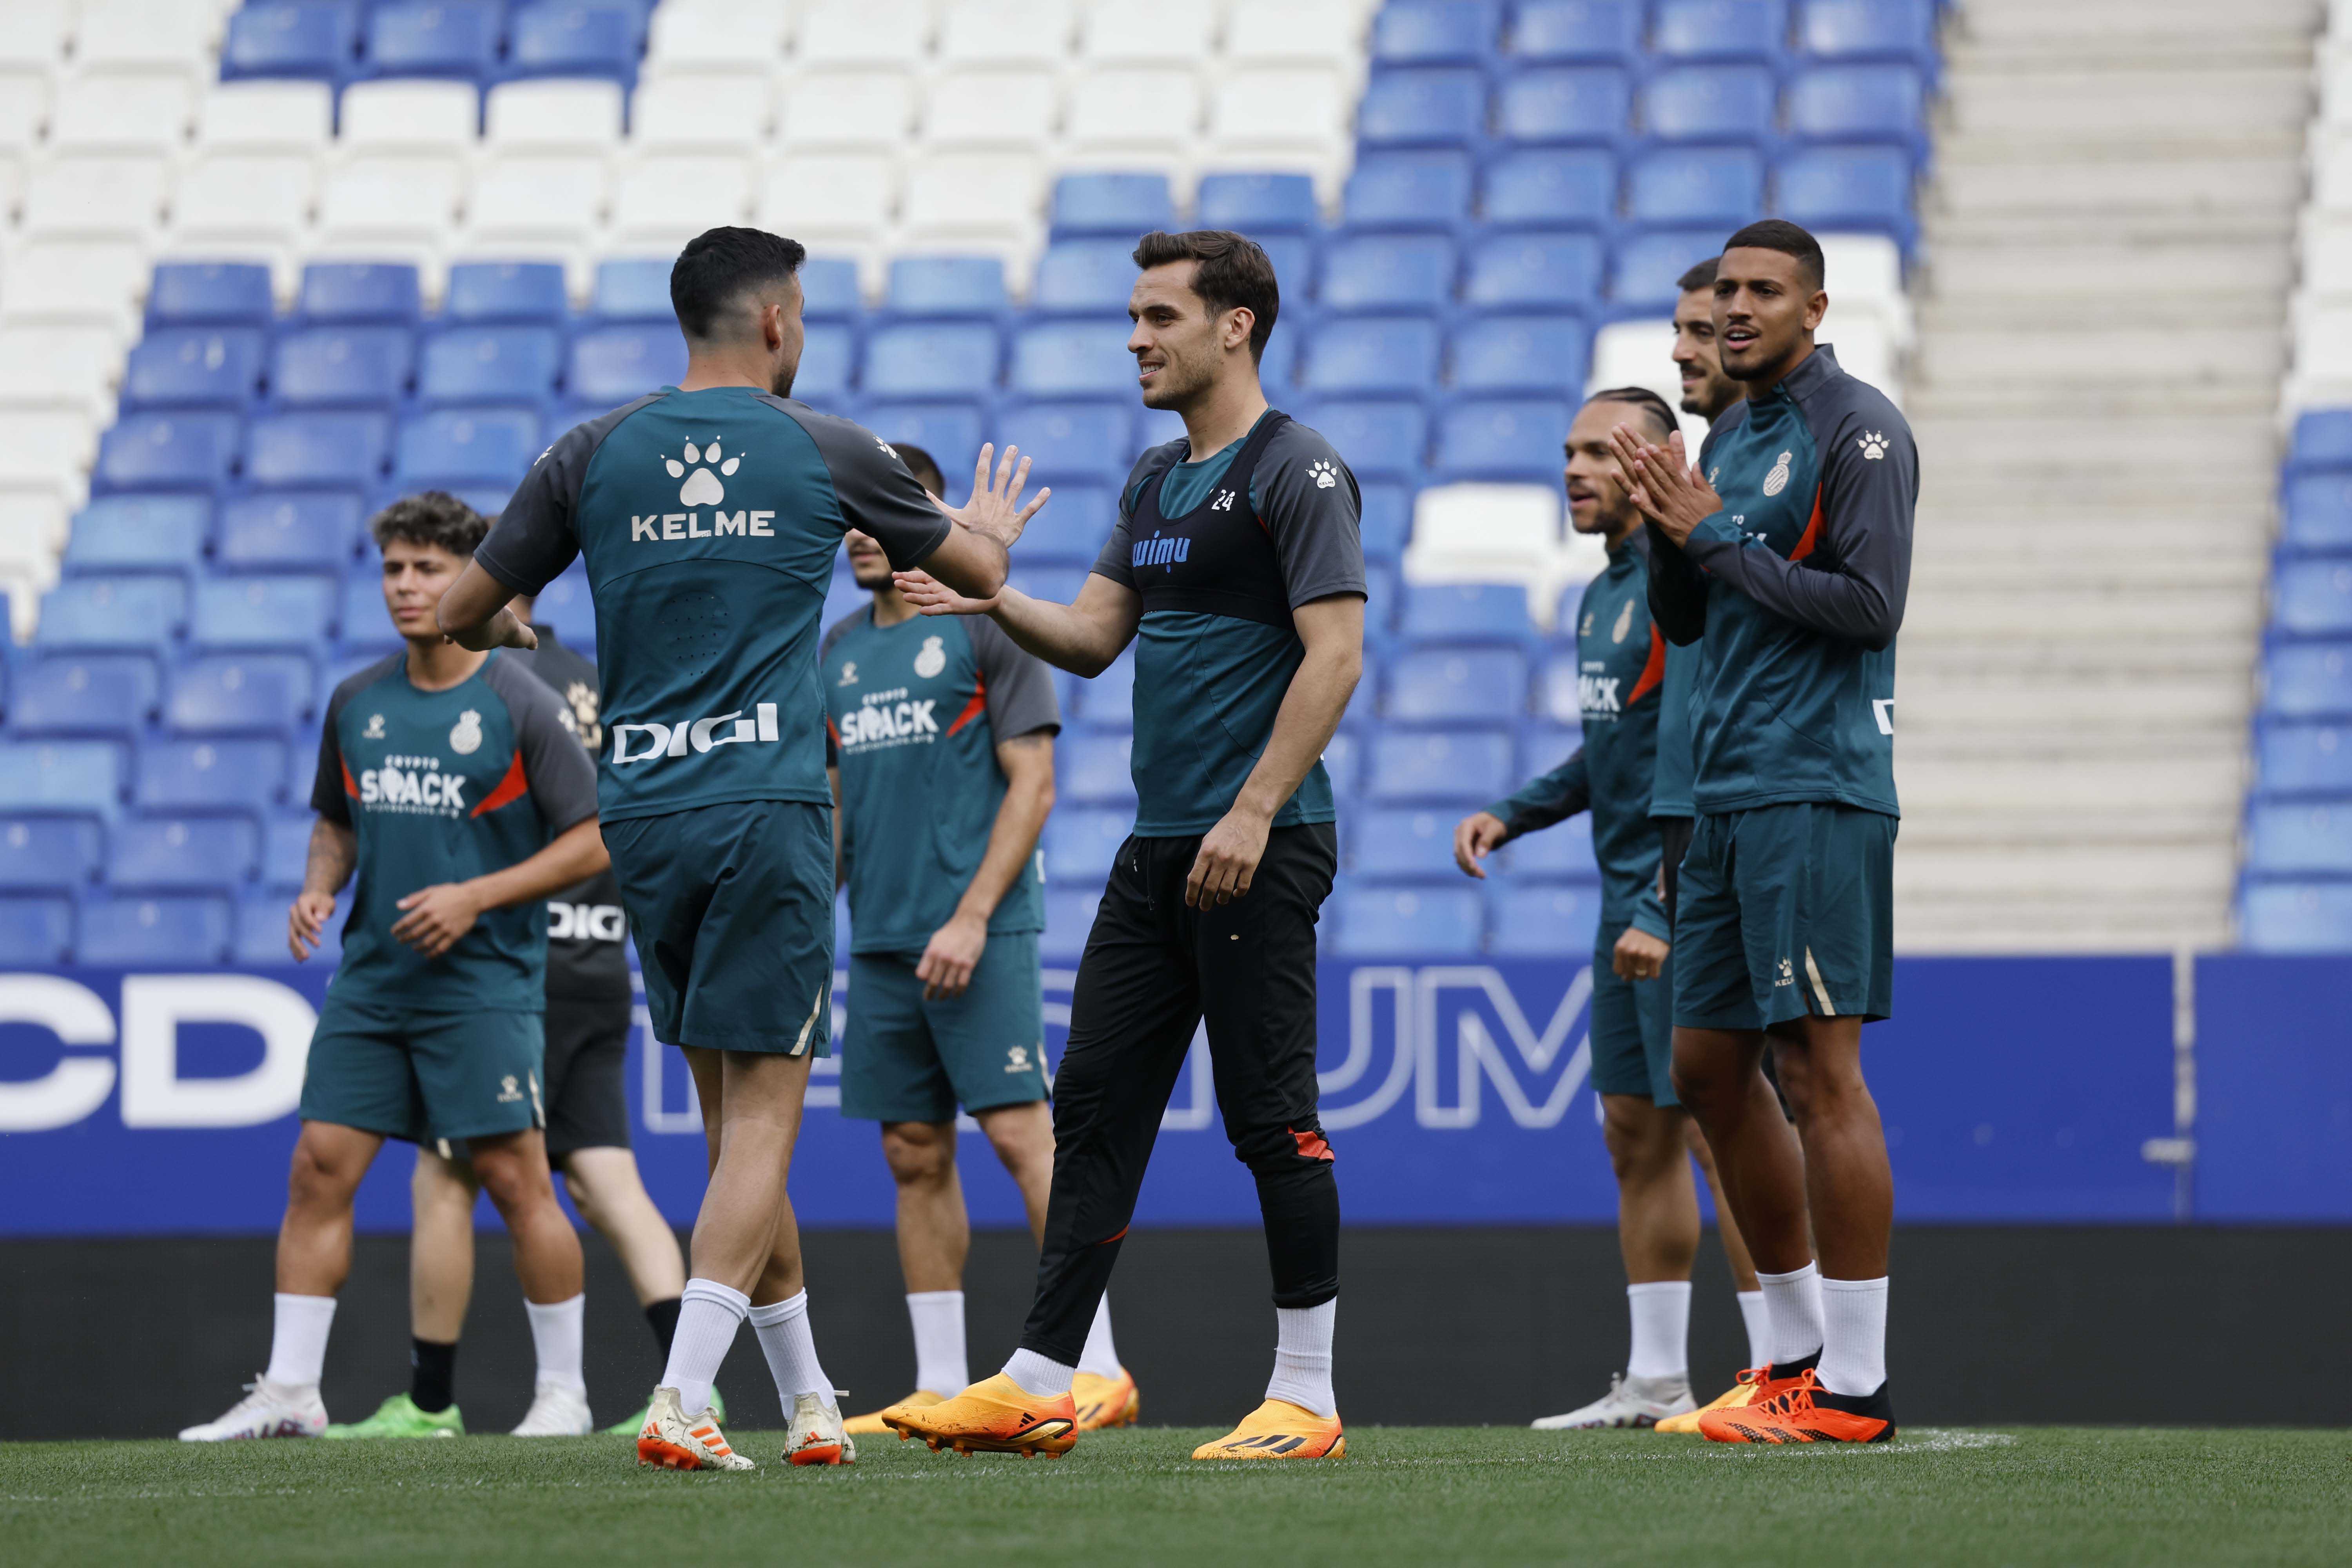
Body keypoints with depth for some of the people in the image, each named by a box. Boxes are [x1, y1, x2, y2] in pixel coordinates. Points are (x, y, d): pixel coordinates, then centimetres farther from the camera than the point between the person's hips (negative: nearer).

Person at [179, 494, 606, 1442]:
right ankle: (289, 1392, 2)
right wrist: (318, 890, 1)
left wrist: (475, 897, -14)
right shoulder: (356, 705, 8)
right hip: (370, 977, 5)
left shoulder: (518, 706, -7)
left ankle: (563, 1386, 7)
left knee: (513, 1176, -6)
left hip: (484, 981, -5)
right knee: (319, 1166, -2)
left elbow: (593, 839, -6)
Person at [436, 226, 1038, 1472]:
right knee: (762, 1115, -4)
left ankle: (810, 1401, 20)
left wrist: (518, 637, 35)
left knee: (731, 1117, 13)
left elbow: (462, 616, 11)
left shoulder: (593, 456, 6)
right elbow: (978, 572, 17)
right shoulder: (825, 452, 2)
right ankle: (680, 1403, -18)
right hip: (768, 809, -3)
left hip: (641, 813, 3)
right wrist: (990, 530, 42)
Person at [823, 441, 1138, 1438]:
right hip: (880, 943, 7)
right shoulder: (839, 653, 16)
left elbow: (1032, 785, -8)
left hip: (976, 936, -7)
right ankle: (939, 1385, 9)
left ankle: (1097, 1367, -11)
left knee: (1021, 1131, -12)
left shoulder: (984, 627, -4)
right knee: (914, 1156, 6)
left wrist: (972, 917, -16)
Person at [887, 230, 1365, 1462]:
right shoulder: (1154, 482, 18)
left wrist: (1254, 814, -21)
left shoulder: (1295, 470, -9)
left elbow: (1335, 652, -16)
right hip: (1157, 851, 9)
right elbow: (1092, 636, 18)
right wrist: (993, 600, -1)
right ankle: (1039, 1384, 8)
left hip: (1260, 849, -9)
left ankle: (1307, 1395, 1)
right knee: (1094, 1102, 6)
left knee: (1272, 1115, -5)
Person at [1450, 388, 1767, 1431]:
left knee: (1715, 1129, -10)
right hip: (1628, 901, 10)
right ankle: (1655, 1383, 16)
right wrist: (1513, 815, 15)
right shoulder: (1602, 597, 15)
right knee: (1636, 1133, 11)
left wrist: (1668, 914, -23)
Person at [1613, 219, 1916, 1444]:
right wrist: (1668, 527, 1)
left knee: (1820, 1072, -10)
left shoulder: (1856, 431, -7)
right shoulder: (1730, 437, 18)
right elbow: (1684, 621, 20)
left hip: (1817, 793, -9)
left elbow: (1871, 604, -17)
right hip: (1727, 794, 9)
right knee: (1708, 1069, 10)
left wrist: (1717, 538, -13)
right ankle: (1799, 1348, 19)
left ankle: (1854, 1386, -8)